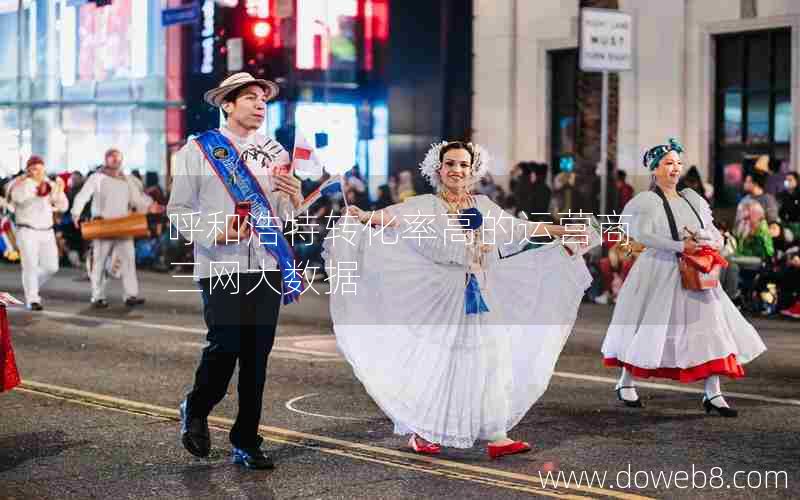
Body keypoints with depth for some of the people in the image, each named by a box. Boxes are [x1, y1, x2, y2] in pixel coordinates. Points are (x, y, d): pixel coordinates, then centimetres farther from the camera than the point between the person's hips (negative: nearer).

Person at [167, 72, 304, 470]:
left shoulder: (274, 153, 14)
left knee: (257, 356, 4)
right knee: (225, 346, -13)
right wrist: (215, 234, -14)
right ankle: (195, 411, 17)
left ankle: (246, 444, 14)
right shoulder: (198, 151, 2)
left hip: (267, 267, 4)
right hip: (221, 267, -4)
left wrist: (293, 196, -8)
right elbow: (178, 210, 0)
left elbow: (285, 217, 14)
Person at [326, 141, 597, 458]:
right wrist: (366, 216, -40)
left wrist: (560, 230, 26)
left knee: (490, 364, 2)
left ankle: (496, 436, 6)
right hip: (443, 300, -4)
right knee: (434, 364, 0)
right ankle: (421, 431, 16)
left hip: (483, 299, 5)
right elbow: (395, 217, -20)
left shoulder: (483, 206, 12)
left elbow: (519, 228, 22)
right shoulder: (426, 206, -2)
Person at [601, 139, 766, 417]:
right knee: (650, 328, 4)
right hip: (659, 273, -5)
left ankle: (713, 394, -2)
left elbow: (714, 232, 15)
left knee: (709, 327, -3)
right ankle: (625, 382, 24)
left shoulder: (693, 199, 12)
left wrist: (713, 242, -9)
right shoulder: (646, 201, -6)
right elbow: (642, 235, -22)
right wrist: (680, 246, -26)